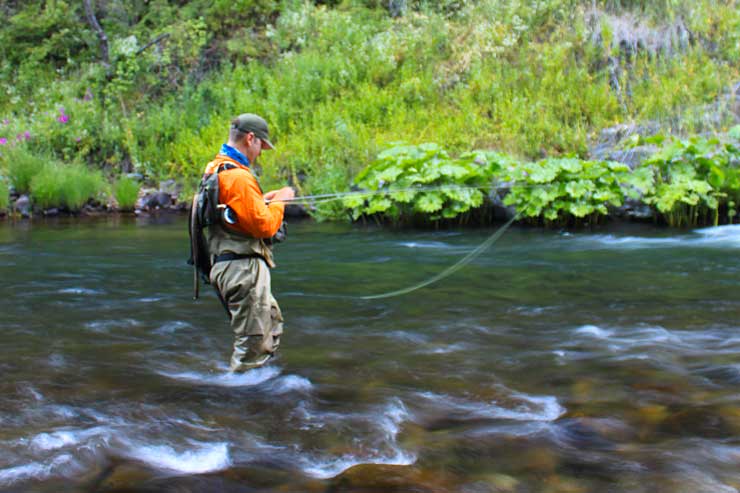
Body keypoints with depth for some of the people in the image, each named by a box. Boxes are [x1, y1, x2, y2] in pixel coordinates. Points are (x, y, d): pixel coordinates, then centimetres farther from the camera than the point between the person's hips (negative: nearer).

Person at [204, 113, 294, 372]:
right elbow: (264, 226, -20)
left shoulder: (215, 169, 12)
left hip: (224, 264, 11)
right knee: (253, 343, -3)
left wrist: (263, 200, 13)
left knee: (272, 323, 23)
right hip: (243, 267, -11)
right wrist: (278, 203, -3)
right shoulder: (238, 177, -20)